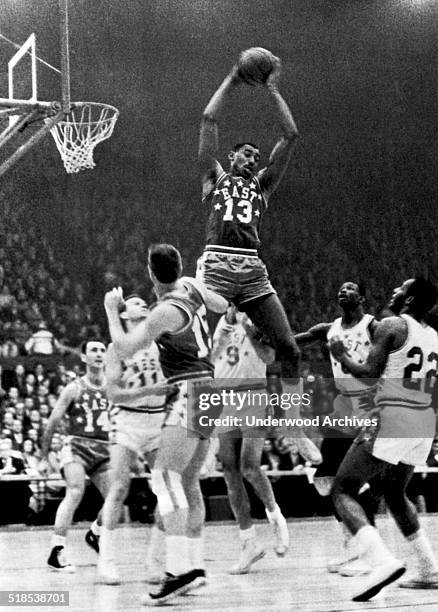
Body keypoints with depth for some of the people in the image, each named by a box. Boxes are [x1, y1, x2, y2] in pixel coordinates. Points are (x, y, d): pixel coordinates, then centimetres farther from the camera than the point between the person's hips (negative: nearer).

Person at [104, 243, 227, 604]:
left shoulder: (167, 312, -18)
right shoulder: (191, 287, 6)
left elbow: (124, 350, -18)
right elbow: (223, 307, 25)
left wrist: (112, 310, -4)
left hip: (190, 391, -10)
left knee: (166, 476, -21)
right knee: (188, 482, 16)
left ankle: (180, 569, -32)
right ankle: (194, 564, 20)